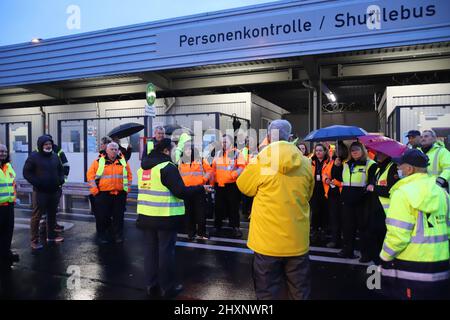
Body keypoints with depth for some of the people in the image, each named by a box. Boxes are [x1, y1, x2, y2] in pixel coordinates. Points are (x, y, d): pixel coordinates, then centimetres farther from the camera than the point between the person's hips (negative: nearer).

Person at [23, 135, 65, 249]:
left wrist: (61, 180, 5)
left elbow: (61, 169, 22)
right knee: (36, 216, -1)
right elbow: (27, 172, -7)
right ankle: (34, 241, 7)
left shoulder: (55, 156, 10)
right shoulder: (34, 157, -6)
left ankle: (51, 235, 29)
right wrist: (37, 183, -16)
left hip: (54, 191, 6)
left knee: (52, 214, 15)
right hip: (40, 192, -6)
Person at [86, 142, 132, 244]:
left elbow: (129, 176, 14)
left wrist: (127, 189, 7)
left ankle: (118, 236, 21)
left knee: (118, 217, 8)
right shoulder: (99, 162, 0)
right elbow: (90, 175, -1)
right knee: (102, 217, 5)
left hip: (120, 195, 2)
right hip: (103, 194, -2)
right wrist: (94, 190, -6)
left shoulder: (123, 162, 8)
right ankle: (102, 236, 20)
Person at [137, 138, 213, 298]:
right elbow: (180, 192, -19)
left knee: (150, 250, 14)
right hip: (165, 216, -7)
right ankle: (167, 287, 16)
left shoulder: (143, 166, 11)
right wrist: (202, 188, -8)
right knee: (166, 250, 4)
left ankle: (152, 285, 24)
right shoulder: (167, 166, -14)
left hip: (146, 215, 7)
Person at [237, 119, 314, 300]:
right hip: (298, 240, 3)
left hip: (268, 240, -3)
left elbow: (243, 186, 4)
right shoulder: (305, 163, -2)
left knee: (268, 292, 12)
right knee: (300, 291, 18)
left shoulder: (260, 161, -12)